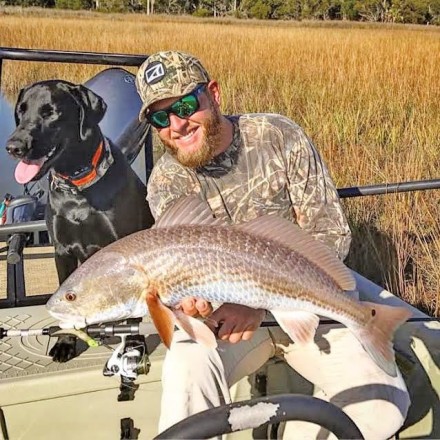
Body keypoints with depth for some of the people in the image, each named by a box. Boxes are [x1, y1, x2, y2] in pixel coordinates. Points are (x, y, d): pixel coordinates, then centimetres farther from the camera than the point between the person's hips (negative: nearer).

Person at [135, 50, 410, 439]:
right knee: (188, 368, -33)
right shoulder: (166, 182, -6)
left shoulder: (280, 136, -11)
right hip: (222, 312, 0)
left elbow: (331, 234, -12)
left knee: (383, 403, -19)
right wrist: (192, 300, -40)